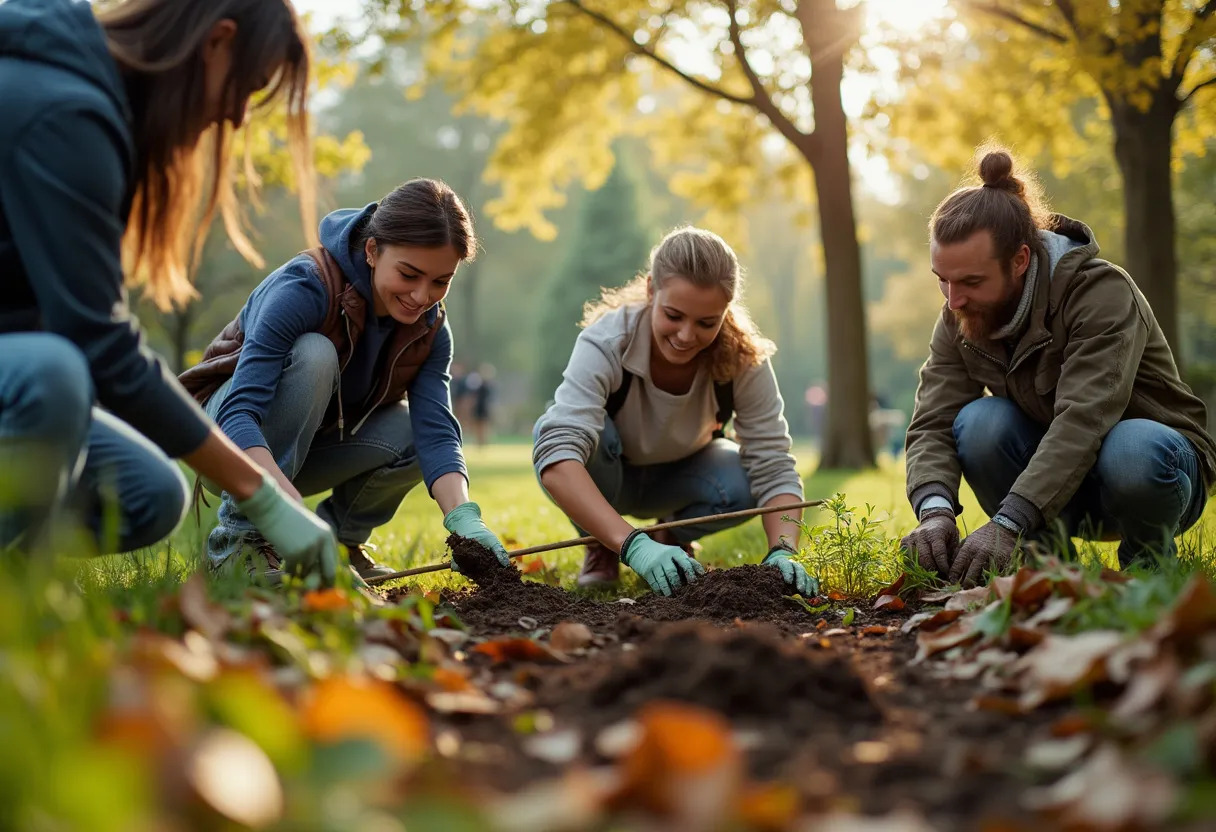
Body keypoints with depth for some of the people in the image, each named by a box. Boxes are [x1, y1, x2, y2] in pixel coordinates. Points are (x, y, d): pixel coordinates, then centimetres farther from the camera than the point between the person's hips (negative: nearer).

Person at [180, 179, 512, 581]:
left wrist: (464, 519, -43)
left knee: (413, 431, -21)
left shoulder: (431, 331, -11)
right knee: (313, 354, -33)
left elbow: (436, 433, -23)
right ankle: (240, 536, -24)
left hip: (307, 449, 5)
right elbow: (239, 413, -39)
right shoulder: (304, 288, -30)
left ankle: (339, 535, 3)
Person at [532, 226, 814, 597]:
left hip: (681, 476, 2)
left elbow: (773, 468, -27)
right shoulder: (606, 342, -35)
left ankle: (674, 539, 5)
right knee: (569, 429, -36)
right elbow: (556, 456, -48)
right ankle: (601, 549, -5)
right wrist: (632, 544, -60)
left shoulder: (744, 358, -27)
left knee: (742, 485, -31)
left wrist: (783, 553, -46)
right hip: (606, 477, -1)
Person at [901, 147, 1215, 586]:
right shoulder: (959, 320, -7)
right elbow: (932, 426, -15)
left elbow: (1082, 422, -37)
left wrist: (1007, 523, -47)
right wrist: (935, 509, -37)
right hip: (1059, 492, 4)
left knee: (1131, 451, -39)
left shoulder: (1102, 292, -25)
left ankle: (1148, 562, -7)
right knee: (980, 422, -25)